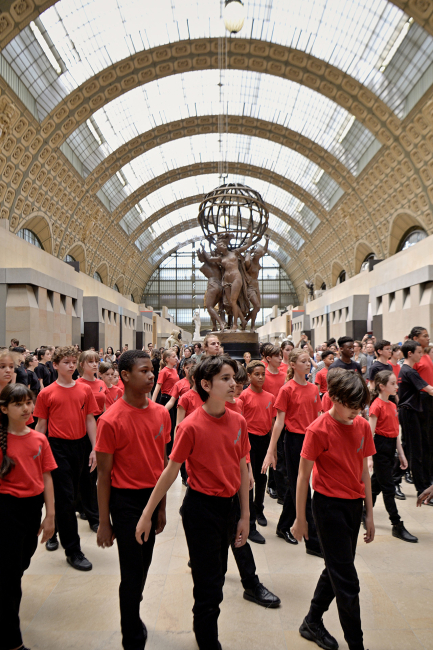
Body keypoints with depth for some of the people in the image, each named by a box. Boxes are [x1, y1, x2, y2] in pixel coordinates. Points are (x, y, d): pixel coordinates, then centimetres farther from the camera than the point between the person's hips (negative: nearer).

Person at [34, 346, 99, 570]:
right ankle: (73, 551, 8)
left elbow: (90, 420, 4)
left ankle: (54, 532, 41)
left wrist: (94, 449, 0)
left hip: (79, 446, 4)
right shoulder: (47, 393, -4)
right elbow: (41, 425, 1)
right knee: (66, 498, -1)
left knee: (71, 495, 17)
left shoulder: (85, 390, 2)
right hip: (58, 447, -3)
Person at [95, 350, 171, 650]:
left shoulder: (161, 413, -2)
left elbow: (162, 461, 7)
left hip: (153, 496, 5)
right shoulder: (111, 420, -18)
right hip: (125, 500, -5)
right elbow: (104, 473, -11)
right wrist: (104, 522, -7)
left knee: (143, 566, 19)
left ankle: (133, 617, 42)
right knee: (133, 572, 6)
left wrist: (162, 506, 12)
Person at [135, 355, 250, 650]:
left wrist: (245, 516, 6)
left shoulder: (238, 421, -4)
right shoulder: (191, 426, -19)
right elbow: (171, 471, -11)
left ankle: (203, 626, 46)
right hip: (201, 507, -5)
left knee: (218, 575, 22)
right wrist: (147, 514, -7)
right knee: (209, 584, 6)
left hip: (229, 506, 6)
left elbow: (242, 469, 3)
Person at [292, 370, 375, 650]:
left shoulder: (363, 427, 0)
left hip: (354, 504, 7)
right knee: (346, 579, 2)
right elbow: (304, 475, -11)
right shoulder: (318, 430, -18)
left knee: (336, 568, 19)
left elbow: (364, 471, 8)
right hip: (329, 505, -7)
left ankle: (313, 622, 38)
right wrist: (300, 519, -6)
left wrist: (369, 514, 10)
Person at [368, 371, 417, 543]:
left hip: (390, 447, 8)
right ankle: (397, 526, 7)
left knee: (376, 483, 16)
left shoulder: (392, 405, 10)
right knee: (388, 488, -1)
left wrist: (401, 454, 15)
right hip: (380, 446, -8)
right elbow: (370, 433, -16)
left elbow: (395, 432, 15)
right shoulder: (377, 405, -14)